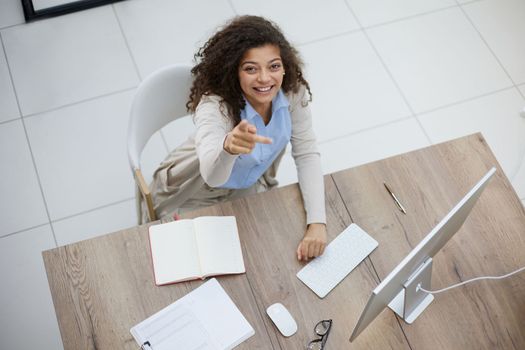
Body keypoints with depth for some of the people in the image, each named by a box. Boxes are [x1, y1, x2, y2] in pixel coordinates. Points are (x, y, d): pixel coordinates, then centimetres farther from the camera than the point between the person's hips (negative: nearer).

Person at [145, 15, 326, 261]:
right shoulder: (214, 105, -38)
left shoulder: (292, 91, -24)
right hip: (195, 199, -4)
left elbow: (307, 154, -17)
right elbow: (212, 176, -55)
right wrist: (229, 146, -79)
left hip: (247, 188, 4)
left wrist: (317, 222, -29)